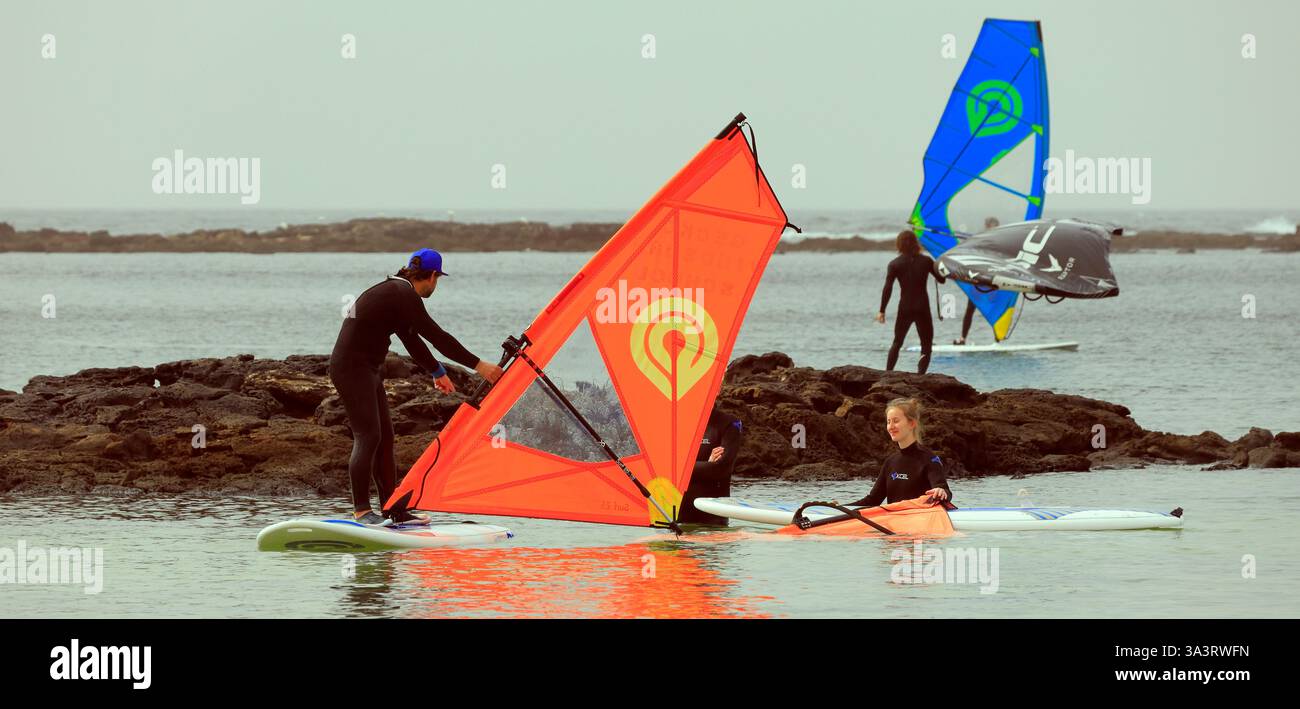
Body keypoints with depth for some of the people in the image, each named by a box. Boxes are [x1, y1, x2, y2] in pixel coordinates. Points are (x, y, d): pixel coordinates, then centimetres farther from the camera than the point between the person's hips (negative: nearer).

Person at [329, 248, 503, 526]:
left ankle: (395, 510, 11)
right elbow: (436, 336, -19)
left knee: (385, 437, 9)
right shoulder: (403, 295, -16)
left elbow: (411, 338, 27)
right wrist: (477, 365, -16)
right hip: (352, 367, -11)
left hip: (368, 369, 11)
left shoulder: (395, 291, 16)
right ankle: (361, 510, -14)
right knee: (368, 435, -14)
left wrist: (436, 371, 35)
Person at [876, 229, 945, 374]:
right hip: (923, 308, -1)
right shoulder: (926, 261, -1)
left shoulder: (894, 264, -2)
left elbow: (887, 289, -8)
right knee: (926, 345, 6)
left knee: (897, 343, 19)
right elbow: (941, 279, 8)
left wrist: (882, 311, -6)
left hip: (904, 309, 1)